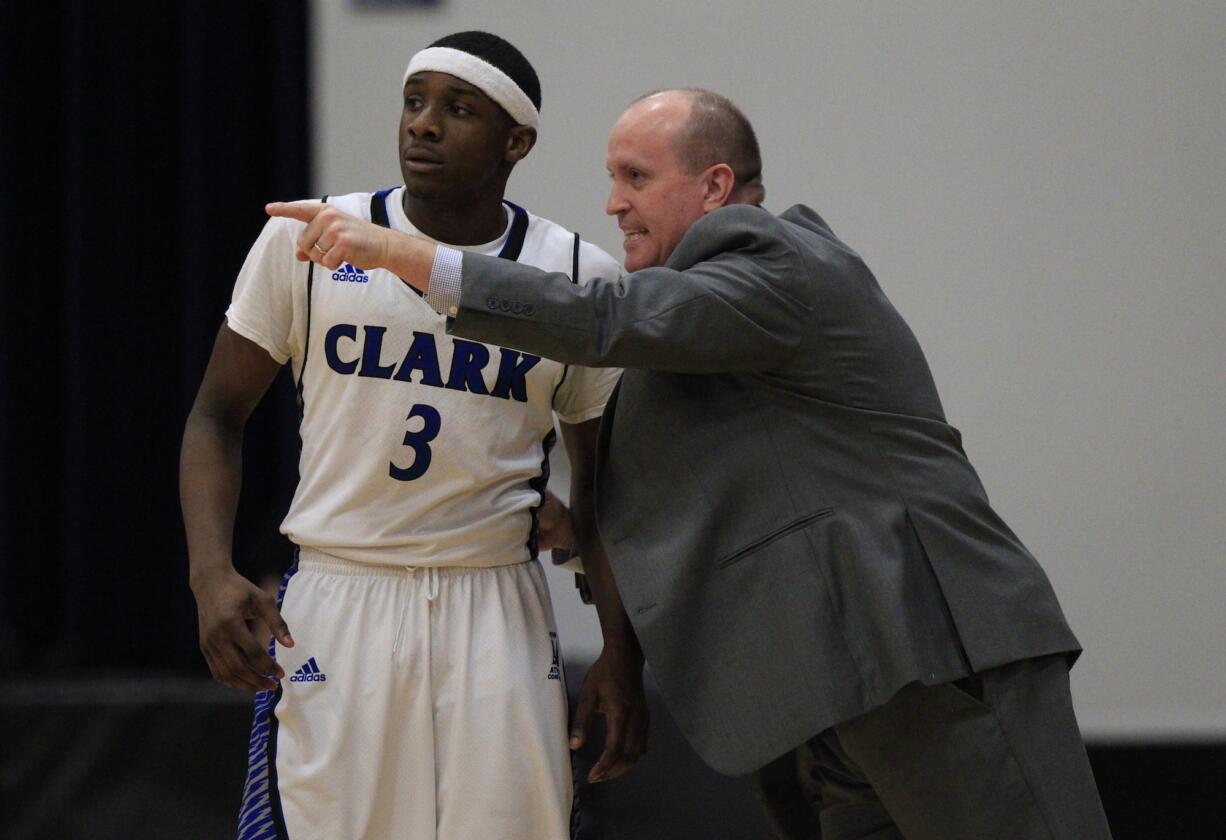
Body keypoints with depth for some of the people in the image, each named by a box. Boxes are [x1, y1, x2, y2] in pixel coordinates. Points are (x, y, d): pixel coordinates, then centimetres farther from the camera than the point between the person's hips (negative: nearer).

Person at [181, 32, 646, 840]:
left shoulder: (582, 278, 2)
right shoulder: (305, 241, -1)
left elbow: (601, 475, 11)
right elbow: (218, 416, 6)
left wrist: (622, 658, 6)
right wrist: (211, 572, -10)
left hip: (495, 609, 1)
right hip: (335, 600, -1)